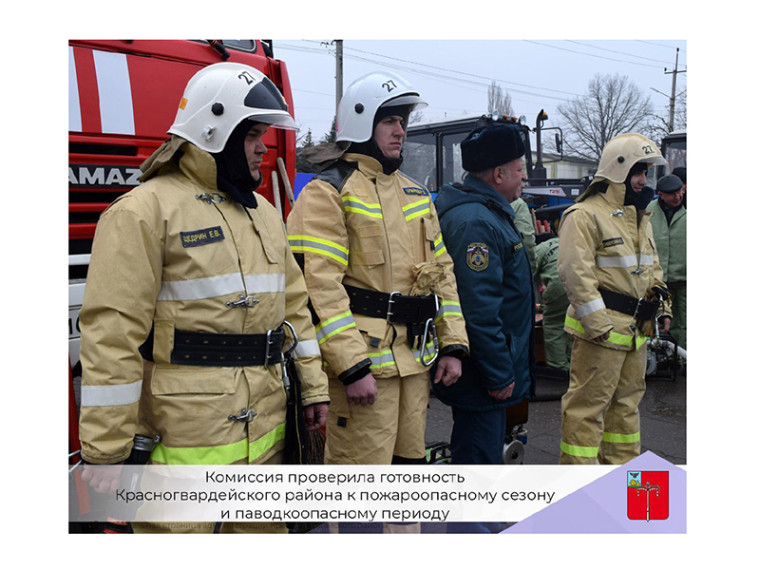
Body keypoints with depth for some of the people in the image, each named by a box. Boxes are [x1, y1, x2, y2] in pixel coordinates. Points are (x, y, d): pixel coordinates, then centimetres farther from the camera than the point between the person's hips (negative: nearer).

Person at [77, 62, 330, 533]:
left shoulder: (264, 212, 14)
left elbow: (293, 304, 17)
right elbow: (112, 331, -14)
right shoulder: (146, 209, -10)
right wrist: (104, 450, -15)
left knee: (263, 528, 19)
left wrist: (313, 386, 14)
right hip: (183, 439, -7)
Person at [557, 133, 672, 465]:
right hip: (601, 328, -9)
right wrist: (598, 325, -22)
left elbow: (651, 264, 28)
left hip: (636, 328, 9)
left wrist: (656, 292, 11)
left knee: (627, 400, 18)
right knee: (588, 403, -3)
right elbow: (575, 273, -20)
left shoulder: (639, 216, 17)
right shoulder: (585, 215, -12)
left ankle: (622, 465, 33)